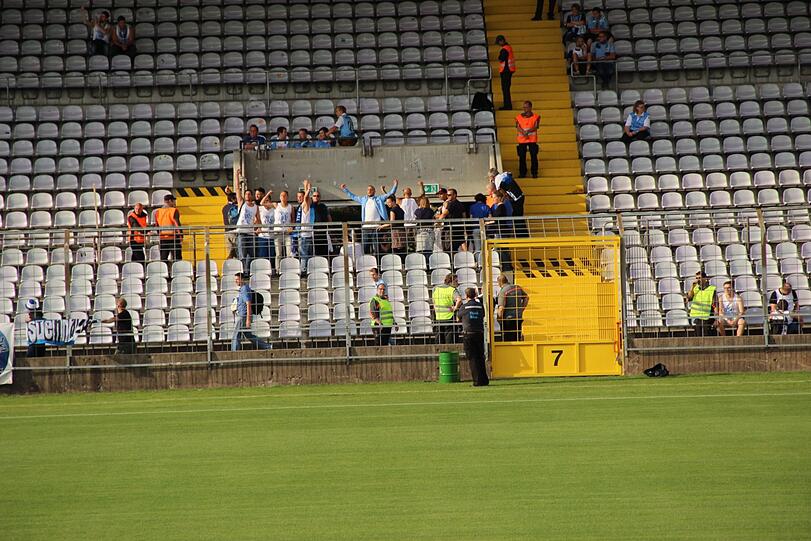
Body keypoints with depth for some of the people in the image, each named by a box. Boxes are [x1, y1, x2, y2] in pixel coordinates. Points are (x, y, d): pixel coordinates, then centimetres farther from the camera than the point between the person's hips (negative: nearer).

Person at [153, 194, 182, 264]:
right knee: (177, 260, -1)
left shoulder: (157, 212, 8)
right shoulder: (174, 211, -9)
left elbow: (156, 226, 12)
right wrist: (181, 236, -7)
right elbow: (177, 224, -12)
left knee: (163, 261, 9)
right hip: (173, 238, -5)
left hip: (162, 239, 5)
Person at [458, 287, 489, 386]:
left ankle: (478, 380, -6)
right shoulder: (480, 305, 4)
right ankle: (484, 379, 12)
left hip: (468, 334, -3)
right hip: (479, 333, 3)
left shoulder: (464, 307, -3)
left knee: (472, 358, 0)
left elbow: (458, 318, 10)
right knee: (480, 357, 12)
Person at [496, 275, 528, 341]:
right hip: (519, 318, 6)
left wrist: (499, 318, -8)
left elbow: (501, 308, -22)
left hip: (507, 319, -6)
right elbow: (526, 297, 19)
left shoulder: (502, 291, -15)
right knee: (517, 340, 13)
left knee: (507, 341, 0)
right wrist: (522, 309, 22)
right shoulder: (518, 288, 5)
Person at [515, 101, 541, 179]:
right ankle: (522, 173, 11)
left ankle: (534, 173, 6)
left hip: (532, 140, -1)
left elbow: (535, 127, -7)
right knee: (522, 157, 2)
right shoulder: (519, 117, 7)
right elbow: (518, 127, -4)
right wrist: (524, 133, -21)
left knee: (533, 157, -2)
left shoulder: (535, 117, 4)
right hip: (522, 140, 1)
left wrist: (527, 131, -22)